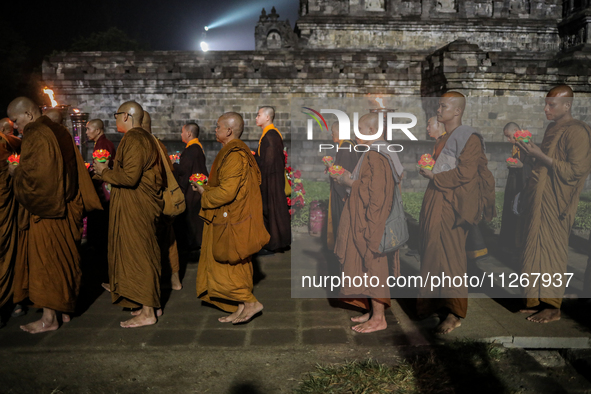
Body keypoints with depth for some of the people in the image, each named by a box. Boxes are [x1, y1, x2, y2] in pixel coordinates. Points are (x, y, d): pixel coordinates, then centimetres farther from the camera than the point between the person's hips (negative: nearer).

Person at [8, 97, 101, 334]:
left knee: (44, 262, 1)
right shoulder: (59, 132, 9)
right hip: (65, 207, 9)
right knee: (64, 259, 15)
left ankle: (49, 318, 9)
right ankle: (65, 308, 26)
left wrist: (15, 172, -4)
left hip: (44, 210, -8)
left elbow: (33, 175, -23)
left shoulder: (36, 137, -17)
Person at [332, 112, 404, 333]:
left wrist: (350, 183, -15)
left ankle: (379, 319, 10)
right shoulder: (382, 154, 12)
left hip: (371, 224, -10)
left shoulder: (375, 157, -19)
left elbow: (376, 195, -23)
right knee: (372, 268, 16)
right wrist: (351, 179, 13)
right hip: (369, 223, 10)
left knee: (372, 267, -1)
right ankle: (374, 311, 26)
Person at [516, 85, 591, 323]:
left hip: (555, 203, -8)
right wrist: (532, 153, 9)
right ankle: (537, 301, 19)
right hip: (539, 199, 8)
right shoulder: (552, 128, 15)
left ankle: (552, 307, 10)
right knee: (535, 249, 9)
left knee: (550, 252, -2)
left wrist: (540, 156, -18)